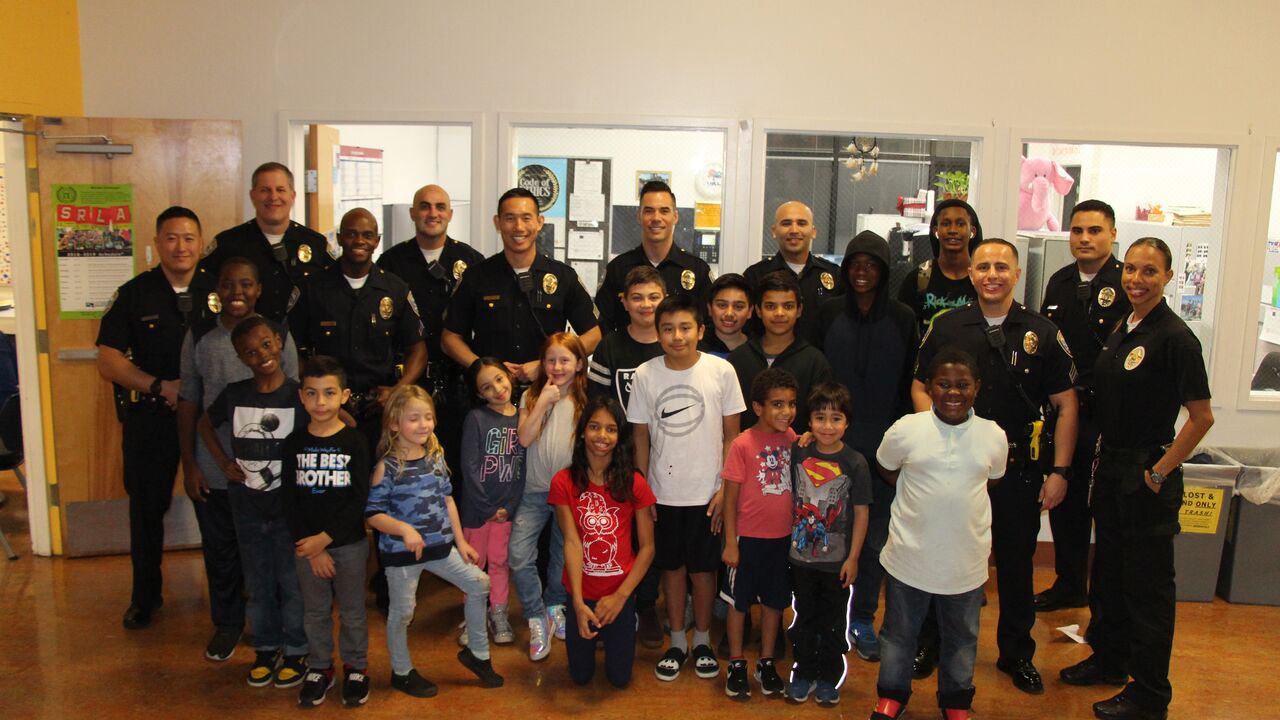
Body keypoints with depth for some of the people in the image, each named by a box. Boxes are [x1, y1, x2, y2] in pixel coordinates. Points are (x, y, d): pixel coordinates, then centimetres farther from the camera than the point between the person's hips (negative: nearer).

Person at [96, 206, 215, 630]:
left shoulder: (217, 293, 1)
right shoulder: (135, 294, 0)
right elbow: (108, 361, -4)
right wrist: (161, 386, -16)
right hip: (149, 416, 0)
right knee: (147, 507, 11)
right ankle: (146, 595, 28)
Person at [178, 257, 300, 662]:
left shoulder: (278, 336, -4)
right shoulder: (199, 336, -1)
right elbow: (188, 403, 3)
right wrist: (189, 464, 1)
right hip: (213, 471, 1)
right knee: (219, 550, 15)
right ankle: (227, 624, 35)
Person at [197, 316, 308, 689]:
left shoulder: (299, 395, -13)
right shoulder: (234, 394, -3)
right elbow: (205, 425, 16)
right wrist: (223, 463, 4)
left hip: (289, 505, -3)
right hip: (247, 506, 3)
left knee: (292, 582, 8)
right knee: (258, 583, 16)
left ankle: (296, 651, 25)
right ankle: (265, 648, 32)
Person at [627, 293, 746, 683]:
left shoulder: (721, 371, -8)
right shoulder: (645, 375, -5)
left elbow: (732, 436, -2)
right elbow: (641, 438, 3)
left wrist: (725, 488, -6)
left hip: (706, 493, -1)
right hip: (662, 493, 1)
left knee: (702, 569, 9)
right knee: (672, 567, 13)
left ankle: (702, 641, 29)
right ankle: (677, 642, 30)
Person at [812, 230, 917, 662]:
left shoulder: (903, 319, 0)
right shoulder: (829, 313, 1)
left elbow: (910, 384, 2)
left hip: (881, 447, 0)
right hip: (832, 441, 0)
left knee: (875, 536, 9)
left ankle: (863, 618, 25)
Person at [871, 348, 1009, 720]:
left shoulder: (994, 436, -7)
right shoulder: (905, 430, -12)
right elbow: (886, 469, 5)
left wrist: (959, 500, 1)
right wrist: (925, 495, 0)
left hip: (966, 559, 2)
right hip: (910, 553, -1)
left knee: (962, 637, 20)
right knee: (899, 632, 16)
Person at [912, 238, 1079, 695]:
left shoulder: (1042, 333, -1)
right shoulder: (946, 327, 0)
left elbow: (1066, 404, 1)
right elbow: (920, 387, 5)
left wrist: (1059, 471, -4)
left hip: (1019, 469, 0)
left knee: (1016, 564, 12)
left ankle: (1017, 653, 31)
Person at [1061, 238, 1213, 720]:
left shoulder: (1174, 337, -16)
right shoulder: (1121, 329, 8)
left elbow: (1202, 417, -18)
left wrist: (1158, 472, -16)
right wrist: (1108, 459, 11)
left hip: (1146, 476, -8)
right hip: (1111, 469, 8)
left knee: (1148, 585, 3)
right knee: (1109, 572, 19)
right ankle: (1110, 660, 37)